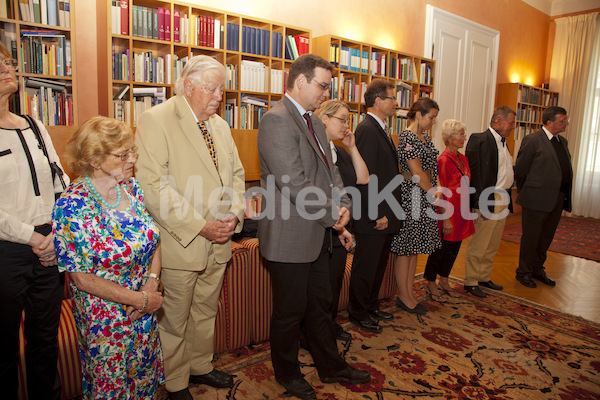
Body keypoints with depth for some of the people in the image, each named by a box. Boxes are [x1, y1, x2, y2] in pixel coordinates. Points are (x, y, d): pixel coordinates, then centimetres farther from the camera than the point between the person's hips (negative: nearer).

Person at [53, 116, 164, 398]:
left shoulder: (131, 187, -5)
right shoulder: (72, 207, -23)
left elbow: (153, 237, 2)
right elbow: (83, 279, -20)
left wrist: (152, 282, -13)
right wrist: (140, 299, -18)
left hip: (146, 311, 5)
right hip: (105, 316, -5)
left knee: (146, 375, 22)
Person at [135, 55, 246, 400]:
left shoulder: (220, 126, 12)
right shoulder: (157, 120, -11)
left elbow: (236, 174, 15)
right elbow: (153, 185, -20)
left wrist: (234, 214, -4)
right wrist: (200, 226, -21)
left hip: (218, 242, 7)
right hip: (179, 243, -6)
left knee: (206, 312, 22)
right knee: (174, 320, 11)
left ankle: (201, 366, 43)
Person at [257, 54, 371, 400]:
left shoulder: (314, 121, 13)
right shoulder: (277, 120, -18)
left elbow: (330, 168, 15)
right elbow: (295, 185, -25)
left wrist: (343, 205, -3)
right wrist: (333, 216, -14)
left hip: (319, 234, 9)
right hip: (291, 238, -9)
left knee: (320, 305, 22)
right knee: (290, 312, 11)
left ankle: (331, 367, 40)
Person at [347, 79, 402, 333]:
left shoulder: (380, 129, 14)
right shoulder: (367, 129, -17)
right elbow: (366, 176, -23)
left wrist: (388, 212, 15)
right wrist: (377, 214, -21)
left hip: (384, 214, 10)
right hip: (373, 216, -10)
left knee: (379, 264, 21)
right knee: (365, 267, 6)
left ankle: (371, 306, 37)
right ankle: (358, 313, 23)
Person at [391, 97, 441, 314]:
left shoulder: (425, 137, 16)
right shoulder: (407, 137, -12)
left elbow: (430, 168, 16)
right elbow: (416, 171, -15)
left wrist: (433, 191, 4)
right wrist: (433, 191, -4)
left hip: (424, 197, 10)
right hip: (411, 196, -9)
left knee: (415, 248, 13)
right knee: (405, 249, 0)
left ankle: (410, 293, 22)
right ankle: (403, 297, 11)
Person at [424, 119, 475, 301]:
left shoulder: (463, 159, 11)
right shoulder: (444, 160, -15)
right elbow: (443, 191, -17)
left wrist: (468, 210, 14)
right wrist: (446, 219, -18)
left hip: (461, 211, 8)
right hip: (449, 211, -8)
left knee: (454, 249, 16)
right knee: (441, 249, 2)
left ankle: (444, 281, 31)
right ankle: (431, 284, 17)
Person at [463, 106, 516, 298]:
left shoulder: (503, 142, 16)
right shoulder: (480, 140, -11)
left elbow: (505, 172, 18)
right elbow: (476, 173, -17)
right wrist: (483, 204, -20)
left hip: (503, 201, 9)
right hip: (489, 200, -9)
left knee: (493, 245, 16)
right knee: (479, 244, 0)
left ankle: (484, 277, 29)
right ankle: (471, 282, 12)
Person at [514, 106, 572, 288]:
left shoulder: (563, 141, 13)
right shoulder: (532, 140, -10)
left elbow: (565, 169, 16)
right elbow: (520, 169, -7)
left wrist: (565, 194, 9)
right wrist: (523, 191, 1)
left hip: (558, 198, 7)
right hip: (537, 198, -7)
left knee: (546, 237, 16)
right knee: (531, 237, 3)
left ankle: (537, 269, 31)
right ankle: (524, 272, 17)